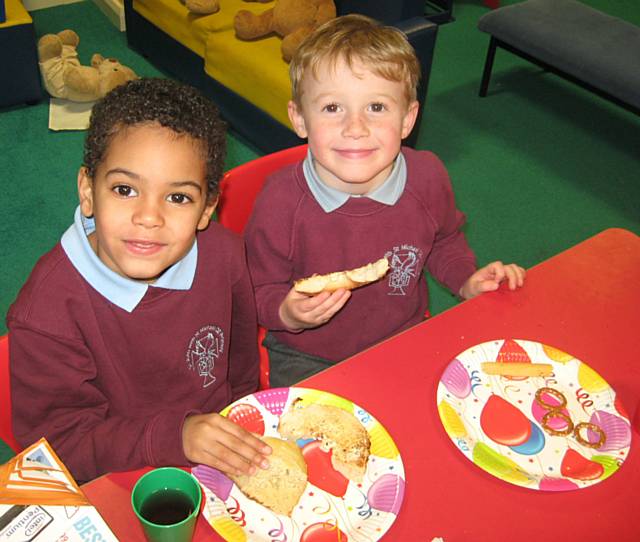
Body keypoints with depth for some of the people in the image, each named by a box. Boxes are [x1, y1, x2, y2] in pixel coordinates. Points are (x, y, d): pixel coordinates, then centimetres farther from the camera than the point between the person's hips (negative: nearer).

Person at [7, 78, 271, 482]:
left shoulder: (224, 254, -9)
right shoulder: (46, 313, -23)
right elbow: (58, 442, -18)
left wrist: (242, 434, 14)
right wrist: (173, 436, -30)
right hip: (118, 496, -4)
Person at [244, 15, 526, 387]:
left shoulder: (428, 178, -12)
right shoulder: (281, 202, -22)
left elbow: (445, 241, 12)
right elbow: (261, 292, -9)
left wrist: (467, 281, -4)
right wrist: (288, 314, -29)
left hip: (405, 341, 3)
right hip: (307, 358, -2)